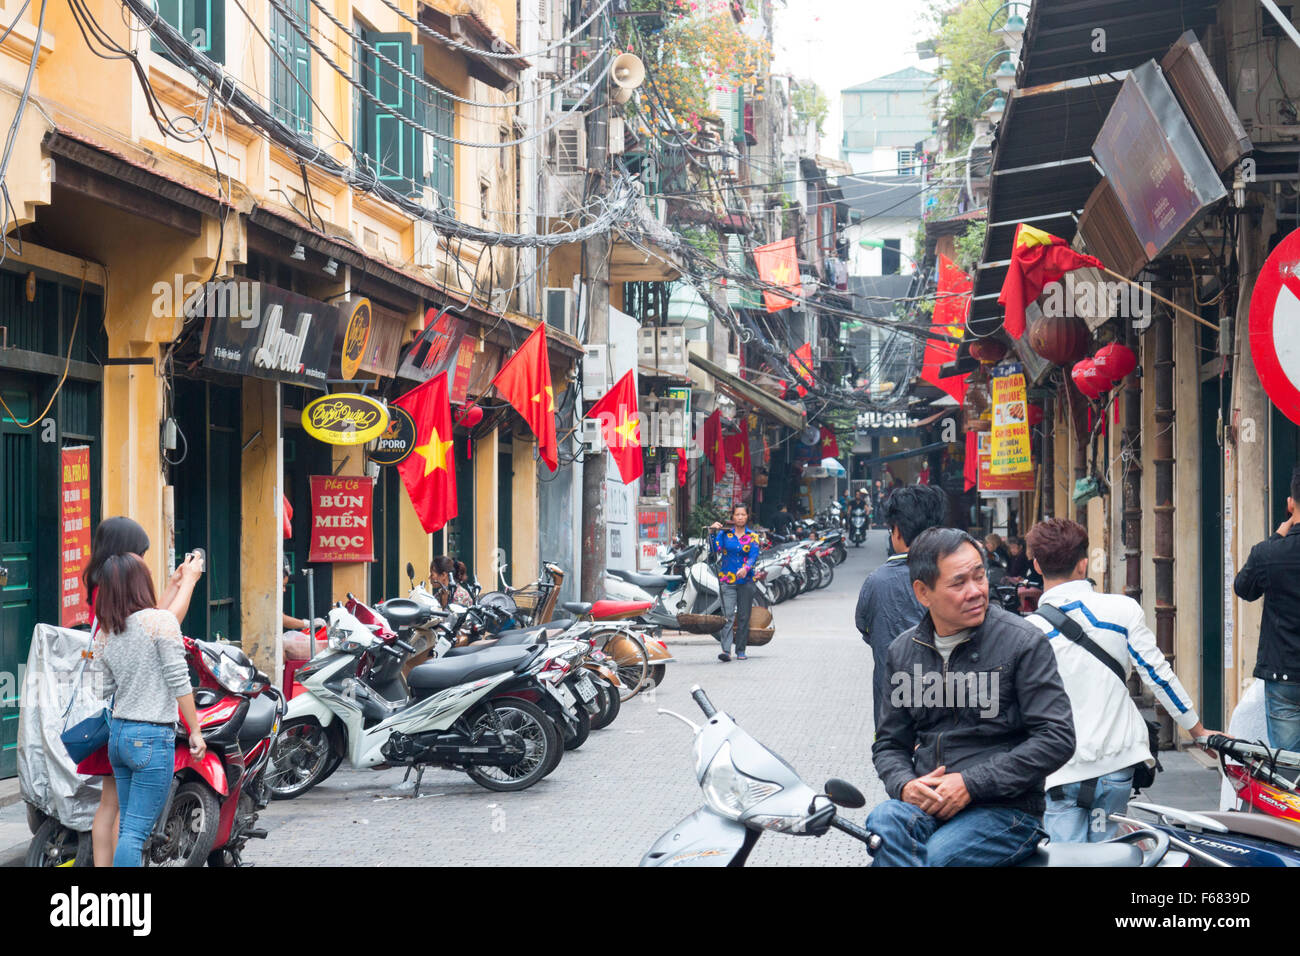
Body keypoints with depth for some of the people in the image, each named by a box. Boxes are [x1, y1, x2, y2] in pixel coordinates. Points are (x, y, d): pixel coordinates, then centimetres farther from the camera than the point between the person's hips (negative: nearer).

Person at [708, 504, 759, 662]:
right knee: (728, 616, -12)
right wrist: (713, 533, -20)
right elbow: (715, 549, -7)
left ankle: (740, 651, 15)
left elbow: (754, 555, -8)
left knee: (744, 616, 5)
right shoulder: (724, 534, 5)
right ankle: (726, 651, -21)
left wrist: (746, 568, -27)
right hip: (727, 580, -1)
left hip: (746, 580, 1)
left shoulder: (752, 536, 6)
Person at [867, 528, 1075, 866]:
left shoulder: (1023, 641, -2)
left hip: (1006, 810, -4)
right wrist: (905, 785, -5)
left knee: (938, 855, -34)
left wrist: (970, 784, -13)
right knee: (884, 821, -31)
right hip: (927, 802, 4)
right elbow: (889, 743, 20)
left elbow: (1057, 739, -8)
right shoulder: (903, 651, 13)